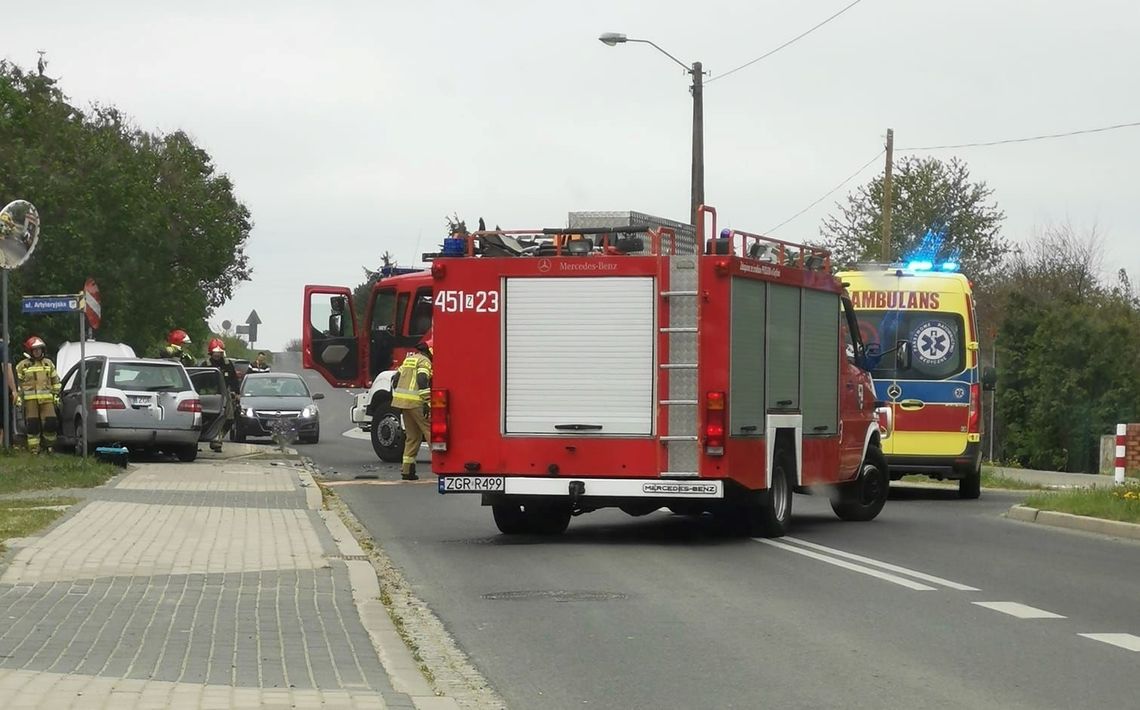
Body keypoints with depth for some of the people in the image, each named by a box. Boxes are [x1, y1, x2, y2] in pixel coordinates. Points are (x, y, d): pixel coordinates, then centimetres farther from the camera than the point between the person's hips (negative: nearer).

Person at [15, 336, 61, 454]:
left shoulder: (48, 364, 15)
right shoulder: (23, 365, 6)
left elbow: (55, 380, 21)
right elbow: (17, 382, 5)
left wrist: (56, 395, 14)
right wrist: (18, 397, -3)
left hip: (47, 399, 2)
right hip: (30, 399, -2)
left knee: (50, 422, -4)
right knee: (33, 425, -2)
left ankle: (49, 446, 11)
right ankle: (34, 449, 2)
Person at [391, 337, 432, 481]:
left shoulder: (409, 359, 20)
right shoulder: (424, 361, -7)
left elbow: (396, 379, 22)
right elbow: (422, 381, -21)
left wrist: (397, 401, 25)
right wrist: (427, 403, -25)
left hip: (402, 402, 9)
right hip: (416, 403, -9)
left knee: (412, 436, 14)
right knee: (431, 432, -7)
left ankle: (407, 469, 11)